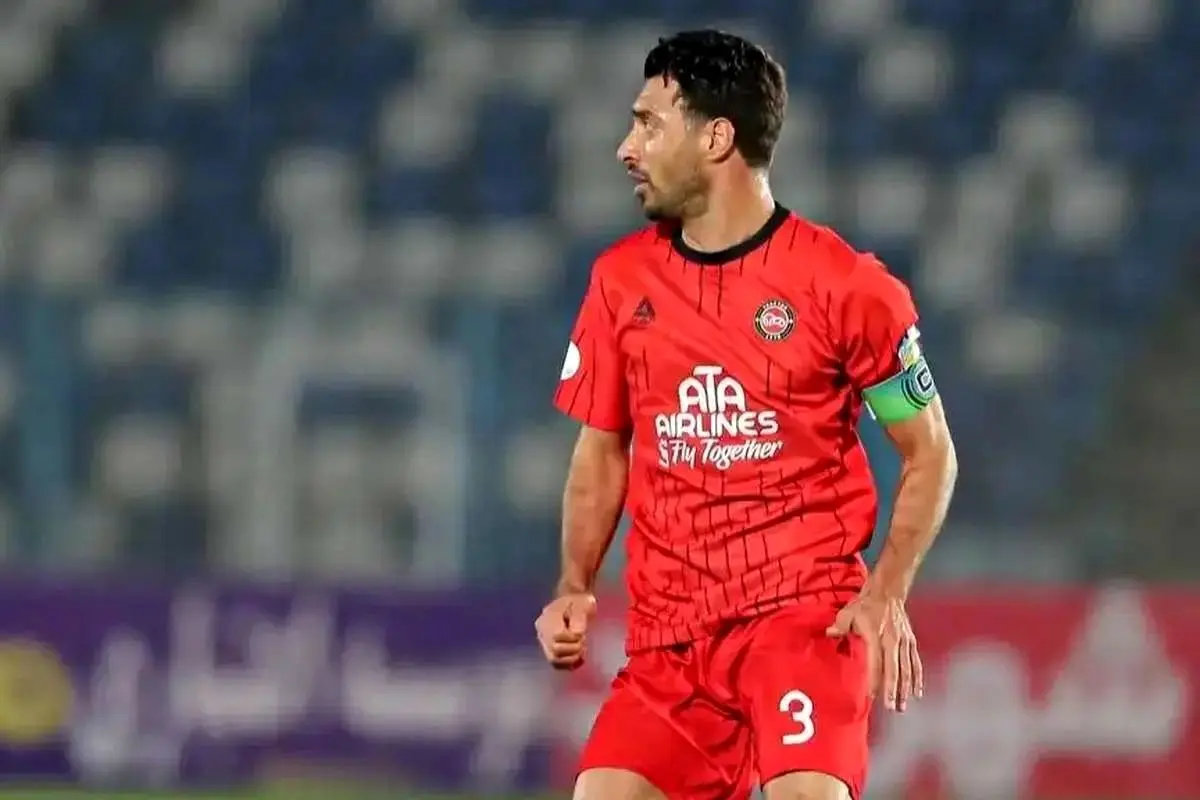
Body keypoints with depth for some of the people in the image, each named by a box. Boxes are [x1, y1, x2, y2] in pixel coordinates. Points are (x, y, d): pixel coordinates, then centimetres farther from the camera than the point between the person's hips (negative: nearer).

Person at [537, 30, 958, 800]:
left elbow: (930, 453, 2)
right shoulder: (621, 279, 8)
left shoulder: (845, 282, -5)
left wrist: (887, 594, -12)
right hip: (667, 628, 5)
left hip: (807, 612, -5)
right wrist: (575, 587, 3)